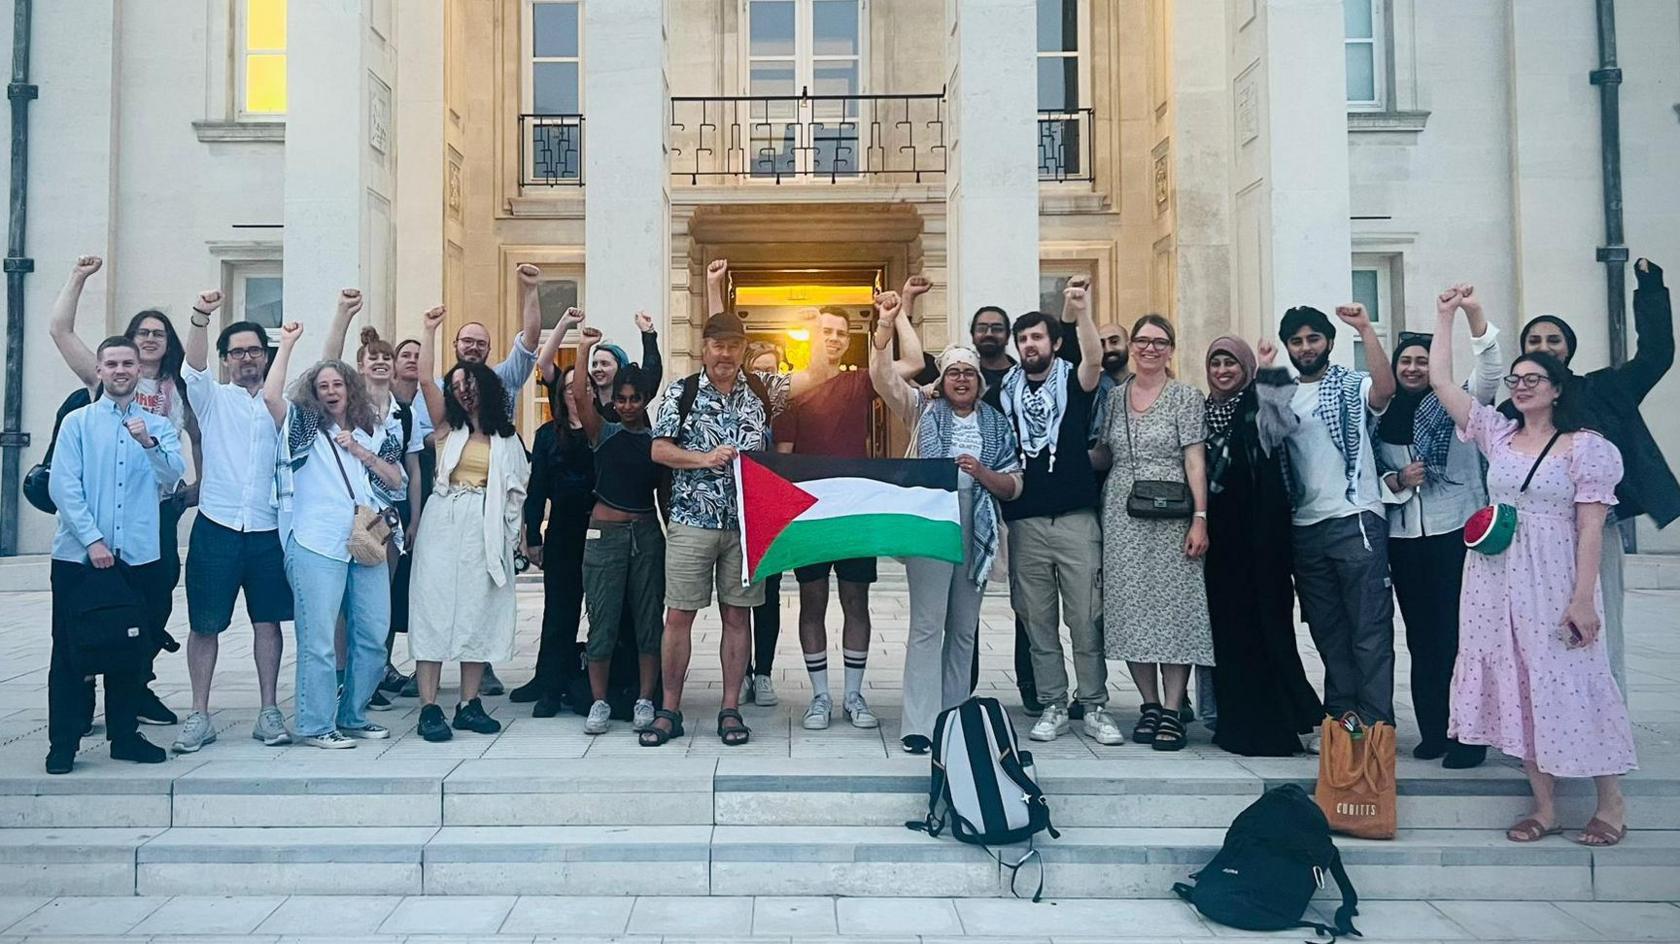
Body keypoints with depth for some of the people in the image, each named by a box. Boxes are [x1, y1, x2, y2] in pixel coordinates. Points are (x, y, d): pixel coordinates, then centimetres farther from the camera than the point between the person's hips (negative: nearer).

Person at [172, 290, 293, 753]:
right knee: (205, 624, 4)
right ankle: (199, 716, 13)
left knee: (268, 621, 6)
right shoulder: (213, 398, 6)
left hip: (268, 531, 1)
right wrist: (200, 317, -28)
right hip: (216, 527, -1)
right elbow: (195, 366, -14)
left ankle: (270, 712, 14)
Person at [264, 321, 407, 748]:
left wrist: (361, 452, 0)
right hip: (317, 545, -4)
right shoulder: (305, 428, 8)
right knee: (318, 637, -4)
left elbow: (395, 481, 12)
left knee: (373, 633, 6)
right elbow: (271, 395, -9)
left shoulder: (374, 434, 17)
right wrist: (287, 343, -5)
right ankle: (316, 725, 4)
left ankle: (353, 716, 20)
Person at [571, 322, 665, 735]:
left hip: (647, 534, 2)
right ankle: (599, 702, 12)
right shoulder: (604, 433, 3)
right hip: (604, 534, -2)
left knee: (648, 620, 5)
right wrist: (584, 349, -17)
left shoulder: (656, 439, 8)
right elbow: (579, 396, -13)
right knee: (603, 621, 1)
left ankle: (644, 700, 15)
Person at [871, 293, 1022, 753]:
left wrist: (982, 472, -10)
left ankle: (955, 717, 22)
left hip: (976, 532, 4)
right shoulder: (925, 411, 4)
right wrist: (886, 325, -20)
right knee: (927, 625, -8)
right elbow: (881, 376, -9)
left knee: (965, 628, 11)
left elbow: (1013, 487, 9)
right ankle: (919, 725, -5)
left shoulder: (997, 425, 11)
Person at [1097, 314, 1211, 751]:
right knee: (1131, 611, 3)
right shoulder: (1114, 396, 12)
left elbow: (1195, 461, -3)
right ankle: (1150, 706, 13)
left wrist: (1200, 519, -11)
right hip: (1122, 519, 3)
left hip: (1170, 519, -3)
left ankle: (1172, 711, 1)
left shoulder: (1186, 397, 2)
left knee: (1173, 609, -4)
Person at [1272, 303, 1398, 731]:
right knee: (1327, 631, 11)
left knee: (1370, 630, -4)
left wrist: (1366, 329, -27)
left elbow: (1386, 388, -22)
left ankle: (1375, 723, -1)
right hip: (1305, 529, 5)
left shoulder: (1353, 386, 2)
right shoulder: (1281, 396, 16)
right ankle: (1339, 719, 19)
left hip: (1355, 522, -5)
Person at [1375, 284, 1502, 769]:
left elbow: (1490, 373, -20)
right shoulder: (1382, 419, 9)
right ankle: (1432, 731, 18)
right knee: (1421, 637, 9)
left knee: (1459, 634, -3)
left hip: (1456, 532, -4)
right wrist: (1396, 482, -9)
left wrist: (1474, 315, -32)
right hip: (1404, 539, 4)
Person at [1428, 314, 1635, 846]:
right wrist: (1446, 315, 6)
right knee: (1516, 686, 6)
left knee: (1568, 684, -1)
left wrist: (1583, 598, -14)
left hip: (1554, 582, -5)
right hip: (1498, 580, 5)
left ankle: (1610, 804, 17)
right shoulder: (1497, 433, 9)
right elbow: (1440, 380, 7)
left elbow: (1590, 528, -8)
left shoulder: (1586, 447, -3)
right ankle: (1544, 807, 15)